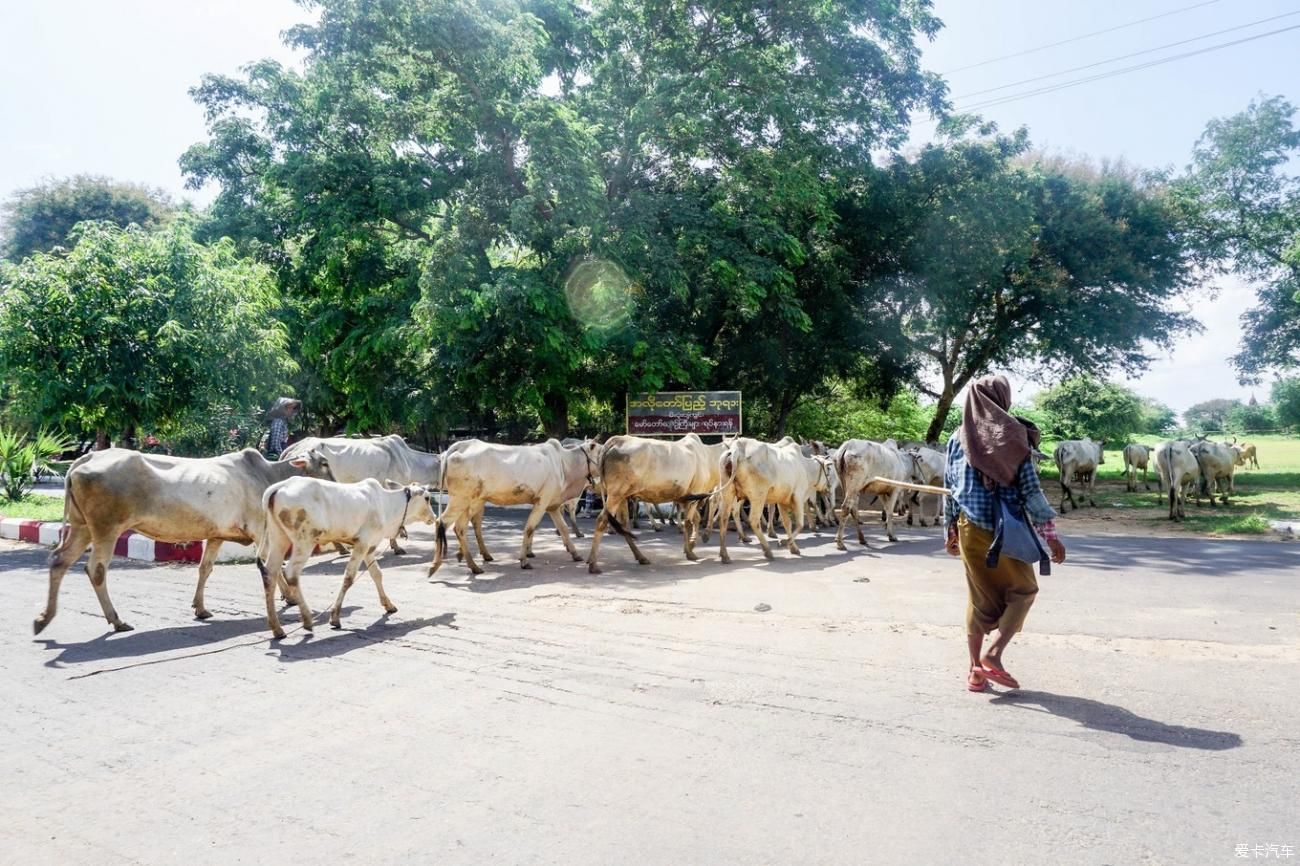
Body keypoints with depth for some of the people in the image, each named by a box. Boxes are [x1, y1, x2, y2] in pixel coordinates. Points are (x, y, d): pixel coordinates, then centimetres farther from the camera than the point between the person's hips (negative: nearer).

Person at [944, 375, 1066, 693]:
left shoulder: (959, 438, 4)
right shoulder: (1014, 435, -8)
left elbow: (950, 489, 8)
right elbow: (1031, 489, -9)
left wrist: (951, 531, 17)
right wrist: (1050, 533, -5)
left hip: (970, 528, 4)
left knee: (979, 597, 14)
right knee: (1023, 590, 15)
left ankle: (976, 669, 16)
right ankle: (993, 653, 1)